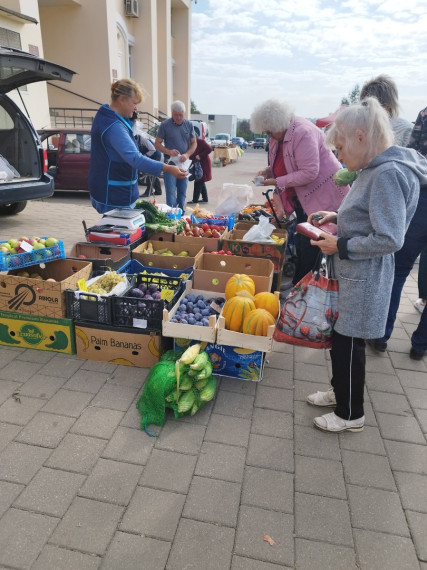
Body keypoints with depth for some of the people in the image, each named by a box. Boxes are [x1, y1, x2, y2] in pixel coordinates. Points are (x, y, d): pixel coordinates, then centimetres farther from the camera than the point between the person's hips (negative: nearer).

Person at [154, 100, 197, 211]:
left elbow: (194, 143, 8)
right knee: (171, 193, -8)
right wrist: (168, 151, -20)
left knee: (182, 193, 11)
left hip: (184, 163, 3)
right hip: (170, 163, -3)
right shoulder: (164, 125, -3)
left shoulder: (189, 125, 5)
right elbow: (157, 143, -1)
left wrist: (187, 154, -12)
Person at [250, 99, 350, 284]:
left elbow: (309, 172, -27)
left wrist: (278, 182, -23)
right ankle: (298, 283, 25)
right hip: (302, 198, 9)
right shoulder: (278, 136, 6)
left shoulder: (303, 133, -22)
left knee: (310, 244, -5)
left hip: (323, 196, -9)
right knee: (301, 242, 14)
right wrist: (269, 171, 1)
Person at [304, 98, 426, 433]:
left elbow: (389, 239, -25)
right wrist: (338, 217, 8)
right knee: (341, 338, 20)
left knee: (348, 342, 5)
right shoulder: (375, 169, 9)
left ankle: (351, 414, 25)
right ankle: (340, 391, 41)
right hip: (352, 273, 9)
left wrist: (340, 247, -18)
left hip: (364, 278, -9)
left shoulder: (388, 173, -22)